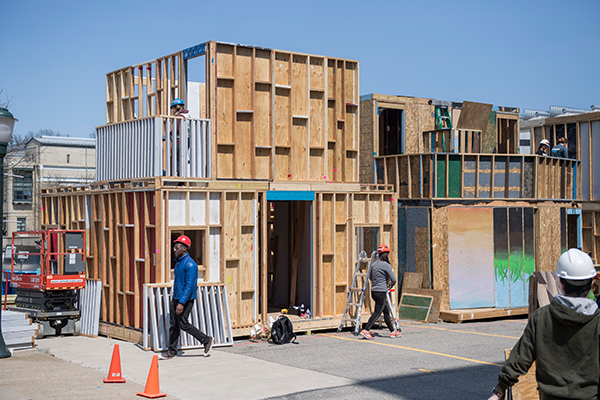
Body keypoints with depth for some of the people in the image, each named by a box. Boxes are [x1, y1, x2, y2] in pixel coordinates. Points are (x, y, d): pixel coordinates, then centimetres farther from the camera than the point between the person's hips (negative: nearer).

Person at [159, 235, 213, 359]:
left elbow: (189, 286, -24)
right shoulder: (178, 262, 12)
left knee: (183, 324, -5)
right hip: (175, 298, 9)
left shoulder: (190, 264, -19)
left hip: (186, 300, -9)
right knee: (173, 324, 7)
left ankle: (206, 340, 9)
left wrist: (181, 302, -30)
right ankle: (172, 351, 12)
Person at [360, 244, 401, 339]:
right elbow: (393, 279, -11)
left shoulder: (374, 264, 12)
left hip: (374, 291, 8)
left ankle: (393, 331, 20)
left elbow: (370, 277, 23)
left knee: (386, 311, 15)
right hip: (381, 292, -8)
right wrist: (390, 285, 9)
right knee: (377, 312, -6)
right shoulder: (386, 265, -11)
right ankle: (366, 330, -13)